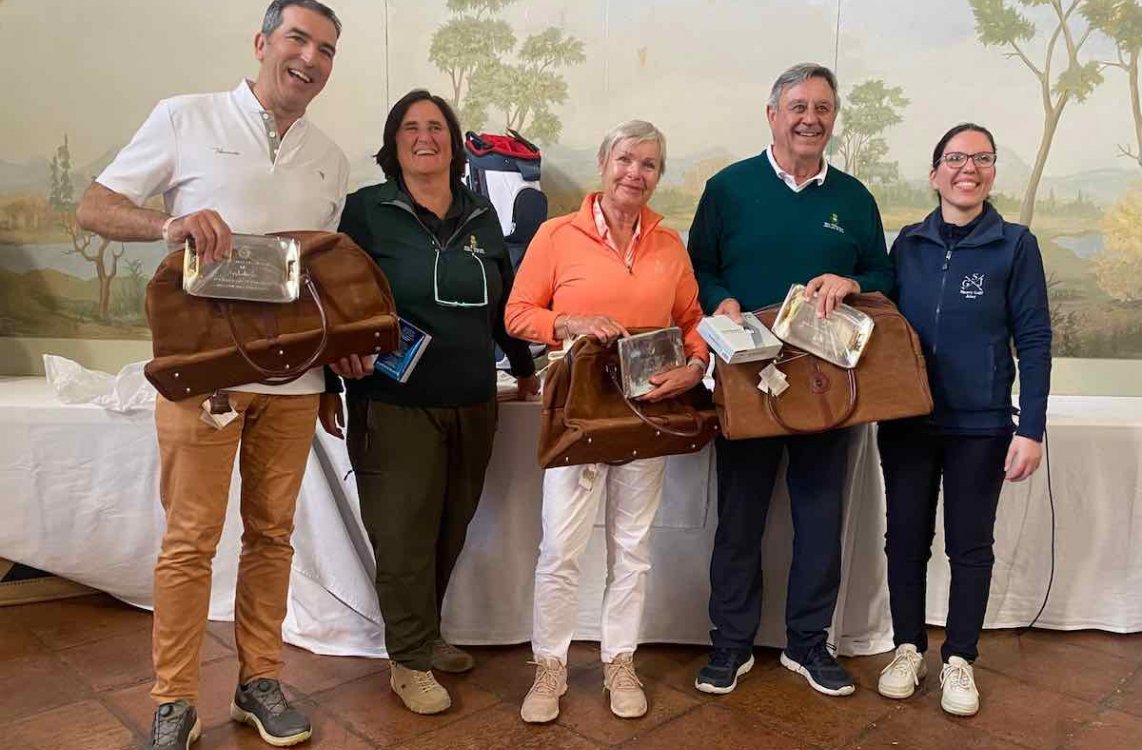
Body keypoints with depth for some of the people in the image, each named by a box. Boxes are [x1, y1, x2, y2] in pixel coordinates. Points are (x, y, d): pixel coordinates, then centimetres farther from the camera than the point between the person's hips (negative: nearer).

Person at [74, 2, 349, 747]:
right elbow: (94, 207, 1)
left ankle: (261, 680, 25)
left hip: (293, 376, 4)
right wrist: (169, 222, -19)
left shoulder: (332, 159, 13)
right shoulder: (186, 118, 1)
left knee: (272, 533, 10)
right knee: (190, 539, 2)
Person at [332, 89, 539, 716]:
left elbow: (503, 302, 20)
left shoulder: (482, 217, 12)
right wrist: (346, 347, -16)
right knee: (405, 534, 1)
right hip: (396, 405, -4)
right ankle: (410, 662, 19)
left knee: (451, 529, 13)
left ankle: (425, 635, 33)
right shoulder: (367, 210, -1)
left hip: (473, 405, 5)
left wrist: (524, 367, 26)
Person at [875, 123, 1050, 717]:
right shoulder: (908, 243, 4)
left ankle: (959, 659, 25)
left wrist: (1031, 429, -9)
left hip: (981, 426, -2)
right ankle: (908, 648, 28)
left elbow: (1034, 341, -5)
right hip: (908, 420, 2)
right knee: (906, 537, 10)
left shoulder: (1015, 245, -4)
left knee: (970, 545, 9)